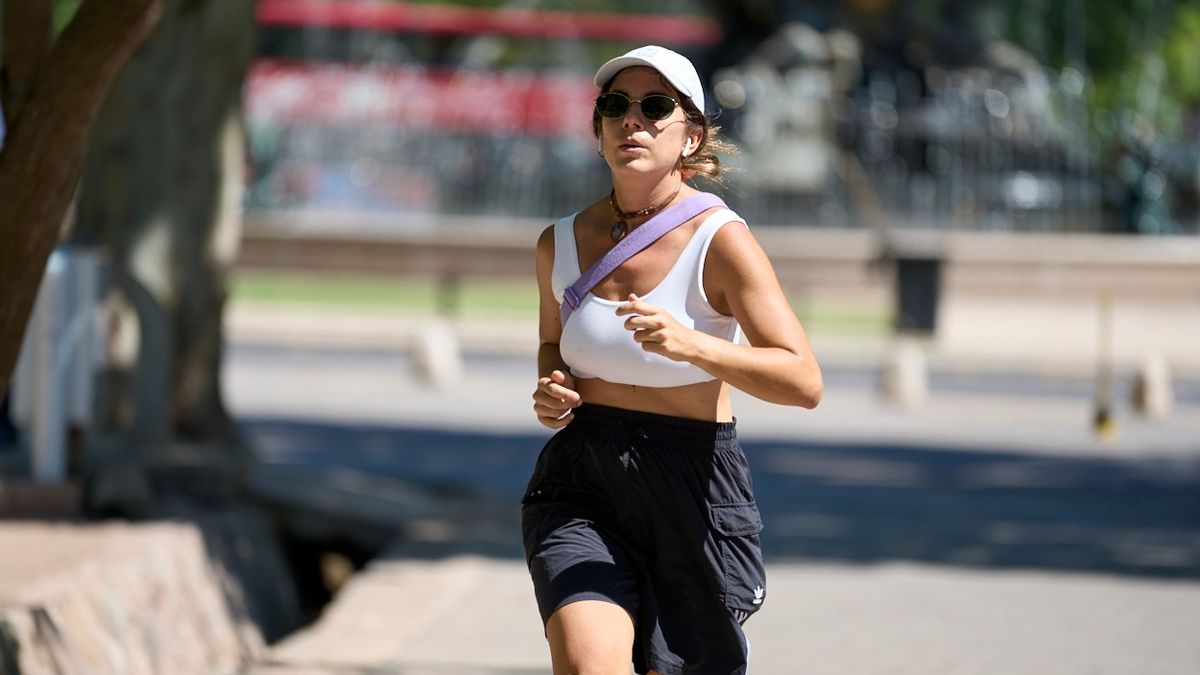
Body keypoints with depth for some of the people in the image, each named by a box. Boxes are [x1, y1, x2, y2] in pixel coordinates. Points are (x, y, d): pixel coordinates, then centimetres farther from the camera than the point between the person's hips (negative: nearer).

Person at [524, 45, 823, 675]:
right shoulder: (560, 243, 4)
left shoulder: (720, 240, -10)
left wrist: (694, 346, -31)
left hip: (692, 493, -2)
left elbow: (804, 382, -17)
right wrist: (551, 392, 3)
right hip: (578, 487, 2)